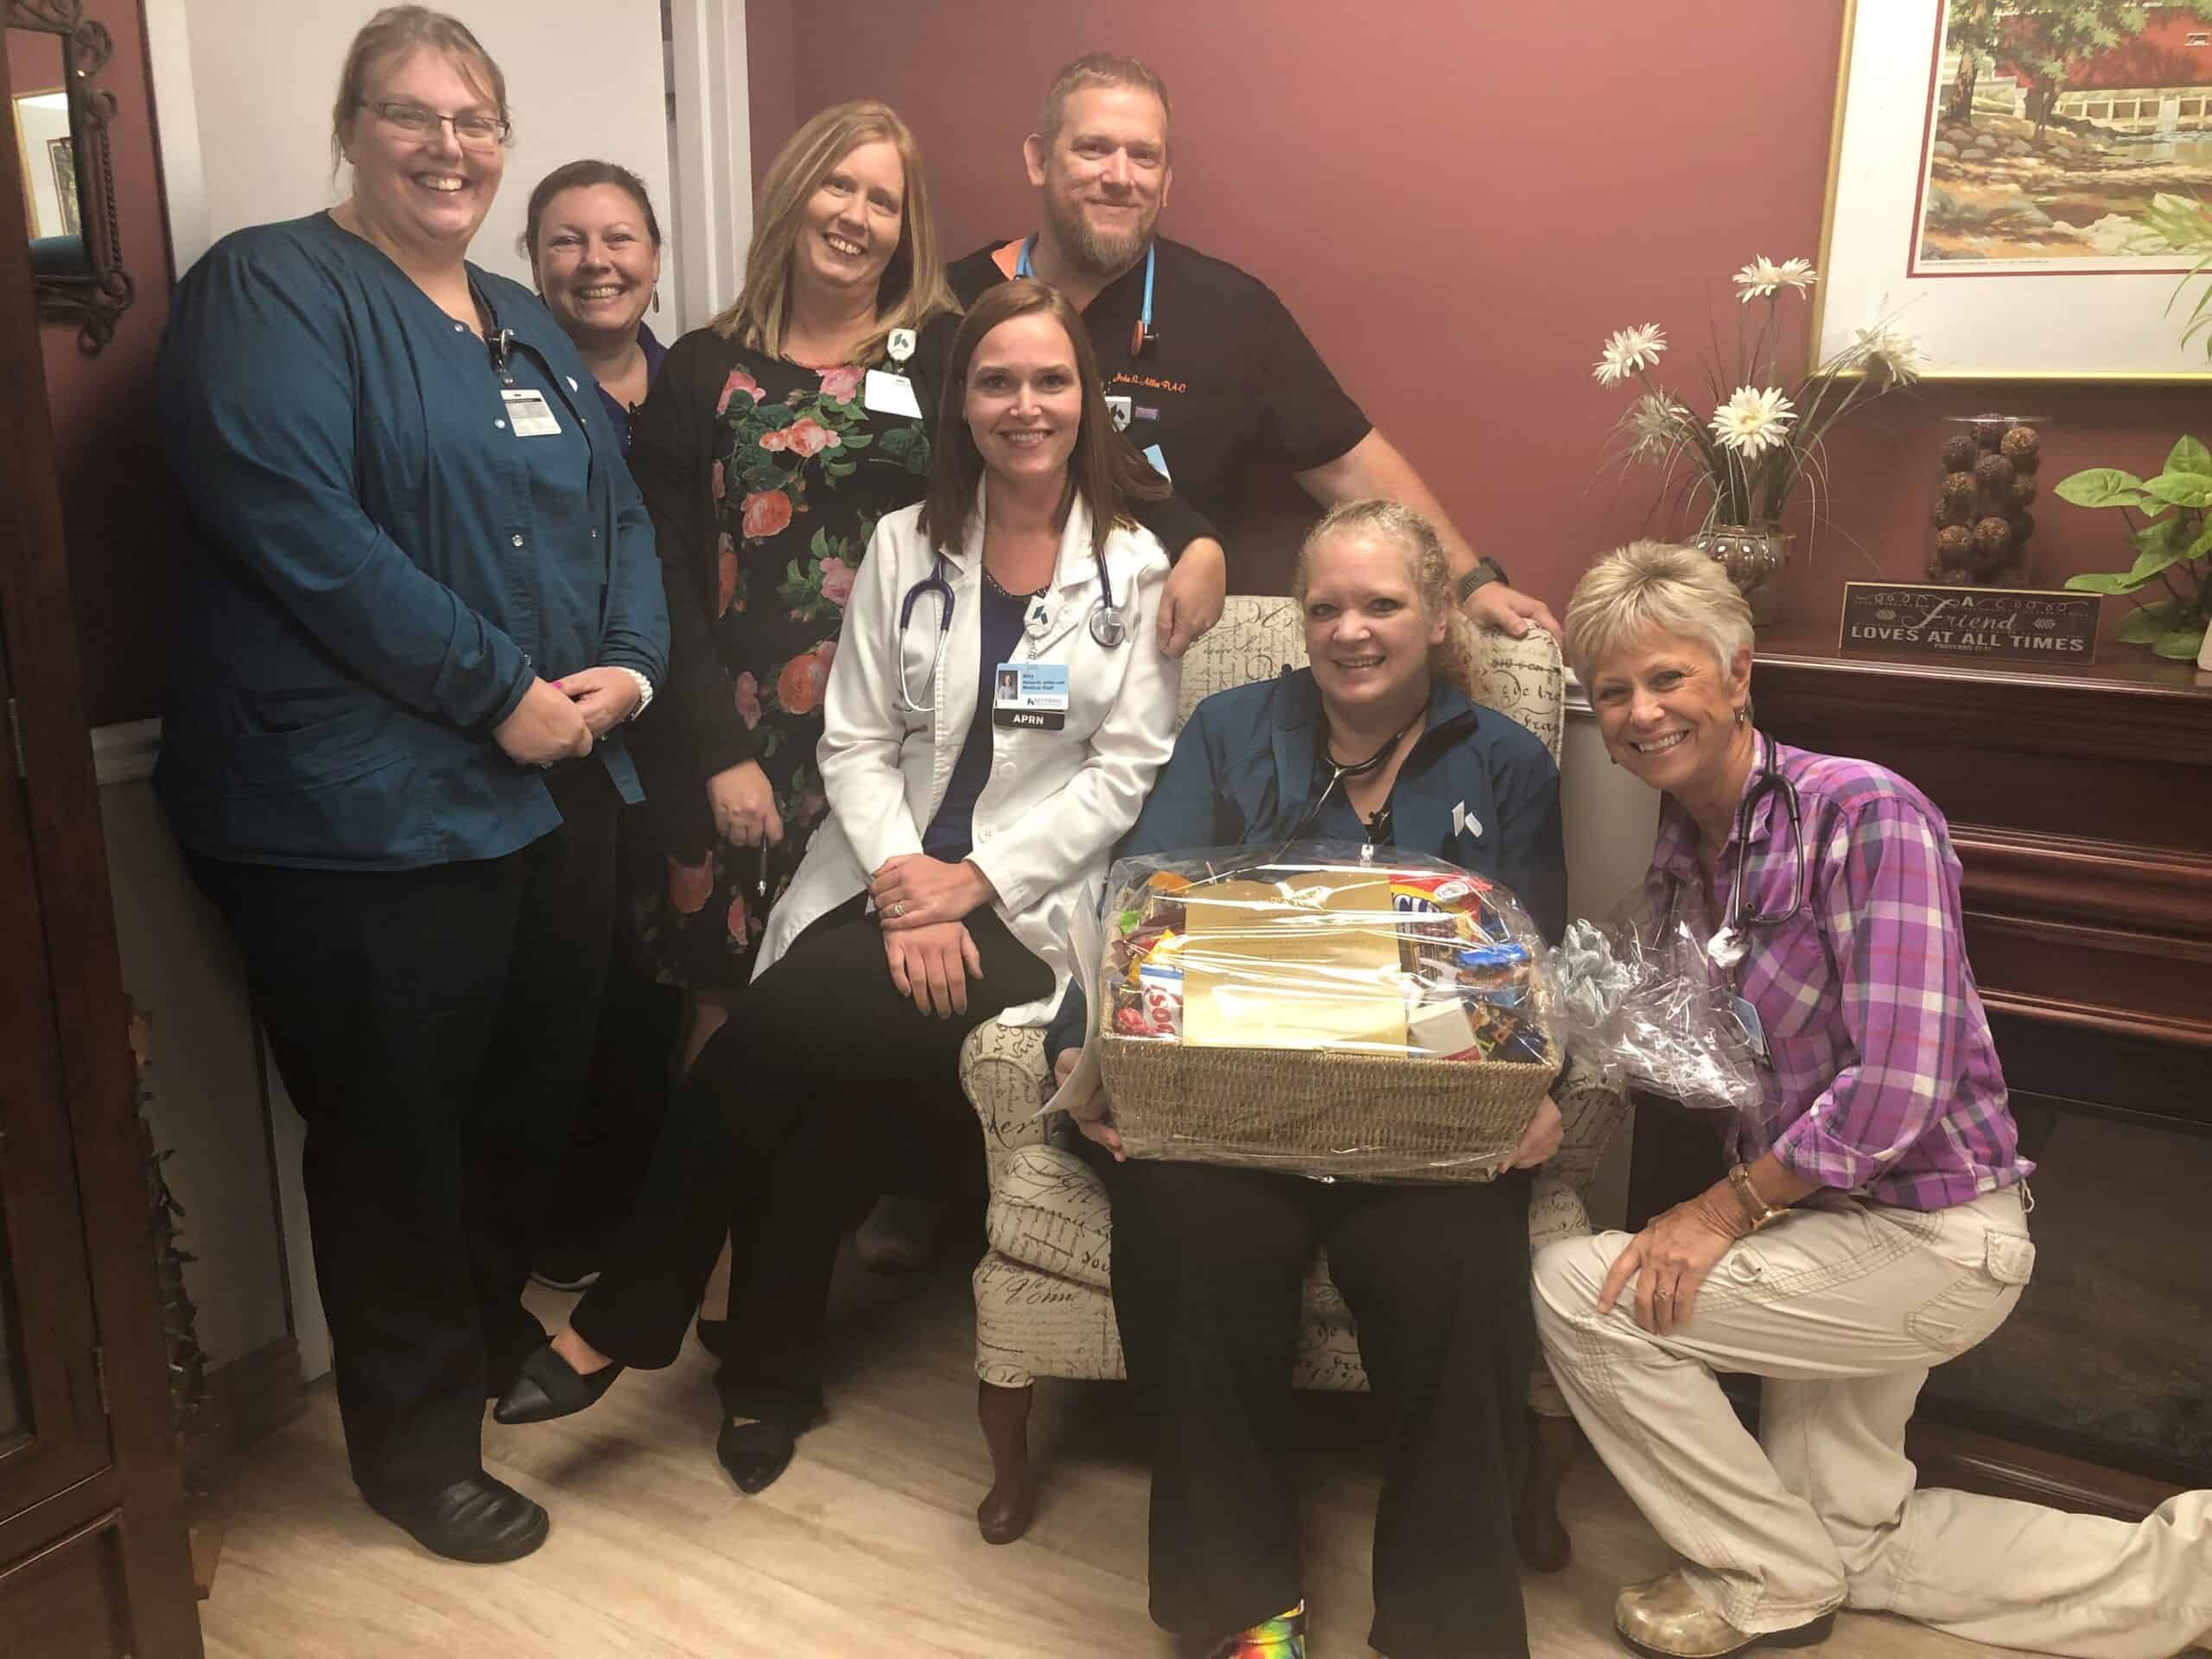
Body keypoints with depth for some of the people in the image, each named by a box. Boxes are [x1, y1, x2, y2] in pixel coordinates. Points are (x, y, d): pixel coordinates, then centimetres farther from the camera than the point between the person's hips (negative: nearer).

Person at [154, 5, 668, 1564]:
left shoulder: (532, 329, 18)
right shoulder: (271, 292, -6)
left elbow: (620, 514, 16)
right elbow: (298, 528, -19)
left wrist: (629, 665, -4)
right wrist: (501, 691, -18)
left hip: (559, 790, 7)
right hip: (369, 809, -7)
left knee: (534, 1098, 18)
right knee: (396, 1130, 6)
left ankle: (495, 1332, 43)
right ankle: (416, 1436, 26)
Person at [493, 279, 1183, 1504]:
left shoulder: (1136, 567, 4)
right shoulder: (905, 545, 11)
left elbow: (1125, 768, -2)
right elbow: (854, 739, 5)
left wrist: (977, 878, -12)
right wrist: (903, 880, -12)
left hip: (1027, 902, -2)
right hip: (887, 878, 3)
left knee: (773, 1036, -25)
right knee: (842, 1086, -27)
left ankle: (621, 1320, -3)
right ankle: (771, 1372, -2)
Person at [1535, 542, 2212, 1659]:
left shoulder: (1865, 813, -23)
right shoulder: (1677, 855, 2)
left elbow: (1896, 1087, -29)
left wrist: (1728, 1209, -20)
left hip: (1932, 1232, -9)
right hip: (1829, 1227, 9)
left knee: (1579, 1288, -16)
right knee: (1851, 1544, 21)